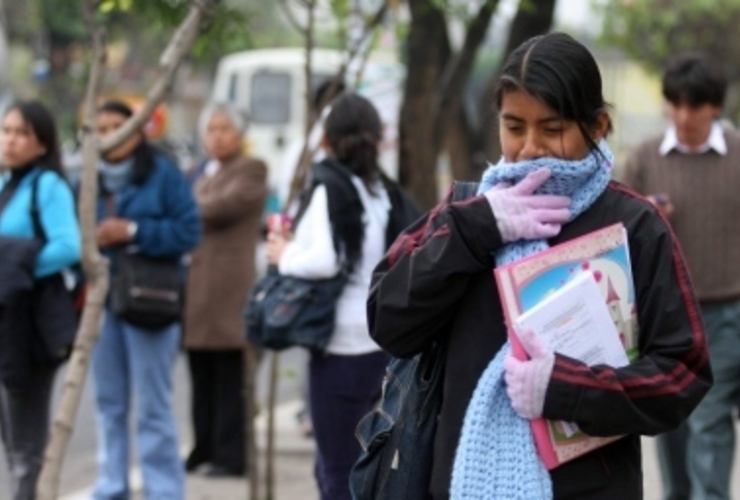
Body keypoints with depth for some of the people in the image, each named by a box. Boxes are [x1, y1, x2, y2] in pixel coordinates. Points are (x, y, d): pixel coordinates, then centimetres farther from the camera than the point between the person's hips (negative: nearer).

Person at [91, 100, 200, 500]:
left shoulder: (163, 174, -4)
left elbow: (188, 230, -9)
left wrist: (133, 231, -15)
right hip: (100, 300, 5)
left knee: (153, 406, -2)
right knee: (109, 402, 10)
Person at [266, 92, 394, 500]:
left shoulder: (331, 189, -10)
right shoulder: (381, 192, 12)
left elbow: (326, 260, -23)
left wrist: (285, 256, -2)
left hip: (343, 343, -8)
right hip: (381, 342, 8)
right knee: (332, 467, 18)